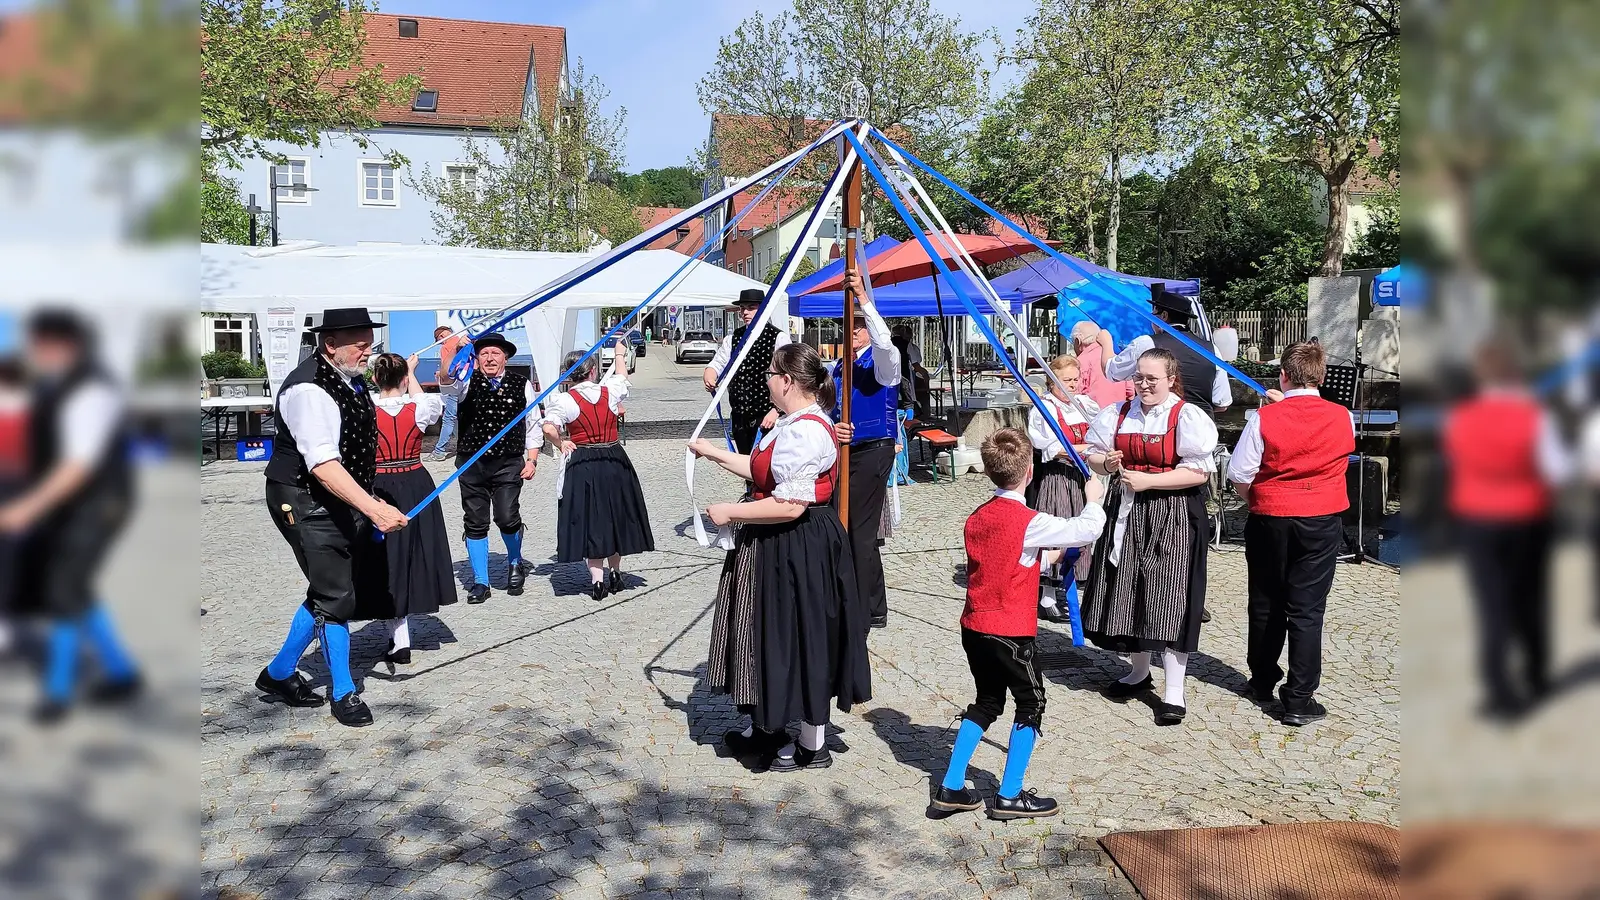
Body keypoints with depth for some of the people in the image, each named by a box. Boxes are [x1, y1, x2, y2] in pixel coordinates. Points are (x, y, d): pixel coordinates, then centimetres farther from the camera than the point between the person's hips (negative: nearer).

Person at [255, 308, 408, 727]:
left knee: (325, 592, 15)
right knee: (335, 597, -4)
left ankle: (279, 673, 32)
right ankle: (344, 694, 11)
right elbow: (323, 466, -31)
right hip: (306, 502, -9)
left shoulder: (350, 379, 7)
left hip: (341, 500, 9)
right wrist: (373, 508, -39)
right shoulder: (309, 389, -23)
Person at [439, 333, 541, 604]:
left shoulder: (521, 384, 5)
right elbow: (446, 382, -20)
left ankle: (515, 563, 22)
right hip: (472, 463, 1)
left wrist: (532, 459, 2)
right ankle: (480, 582, 17)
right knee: (475, 522, 5)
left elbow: (533, 424, 8)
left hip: (509, 463, -1)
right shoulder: (468, 382, 3)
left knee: (507, 518, -10)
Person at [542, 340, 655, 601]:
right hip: (615, 462, 3)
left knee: (590, 520, 4)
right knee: (615, 516, 16)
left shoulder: (565, 399, -10)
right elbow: (621, 374, 21)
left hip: (582, 466, -3)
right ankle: (616, 575, 28)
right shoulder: (611, 391, -1)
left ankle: (597, 580, 4)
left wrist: (561, 444, -2)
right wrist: (619, 353, 39)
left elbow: (548, 428, -21)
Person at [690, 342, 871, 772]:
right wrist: (714, 453, 21)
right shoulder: (794, 423, 10)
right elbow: (765, 472, 18)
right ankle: (767, 729, 36)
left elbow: (789, 505, -28)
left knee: (797, 640, 3)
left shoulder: (804, 432, -24)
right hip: (781, 546, 11)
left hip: (798, 550, -11)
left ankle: (812, 748, 20)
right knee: (777, 637, 20)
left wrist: (731, 512, -18)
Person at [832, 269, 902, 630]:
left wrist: (862, 296, -34)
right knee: (848, 528, 13)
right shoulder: (838, 367, 15)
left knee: (859, 531, -7)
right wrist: (832, 428, -7)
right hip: (846, 451, 8)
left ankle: (864, 610, 3)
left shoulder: (885, 360, -4)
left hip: (874, 451, -7)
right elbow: (829, 409, 17)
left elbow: (883, 339, -28)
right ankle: (873, 607, 27)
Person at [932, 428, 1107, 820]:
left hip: (973, 627, 7)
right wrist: (1093, 499, 7)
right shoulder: (1030, 522, -16)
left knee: (987, 702, 19)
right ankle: (1009, 796, 13)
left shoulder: (976, 518, 5)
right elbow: (1087, 529, -11)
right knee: (1031, 703, 10)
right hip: (1011, 631, -7)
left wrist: (1045, 556, 21)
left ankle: (950, 788, 18)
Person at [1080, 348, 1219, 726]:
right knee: (1127, 592, 11)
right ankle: (1139, 671, 31)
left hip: (1173, 516, -6)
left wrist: (1148, 480, -20)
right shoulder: (1118, 413, 7)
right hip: (1127, 511, 6)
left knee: (1169, 597, -5)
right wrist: (1107, 462, -9)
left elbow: (1199, 472, -15)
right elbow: (1094, 454, 15)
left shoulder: (1187, 417, -10)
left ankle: (1174, 691, 5)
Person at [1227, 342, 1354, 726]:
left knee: (1265, 604, 14)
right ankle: (1299, 699, 3)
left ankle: (1262, 682, 28)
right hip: (1321, 522, 0)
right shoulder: (1343, 419, -4)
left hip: (1269, 520, 0)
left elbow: (1238, 474, -11)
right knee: (1307, 609, 2)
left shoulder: (1264, 417, -11)